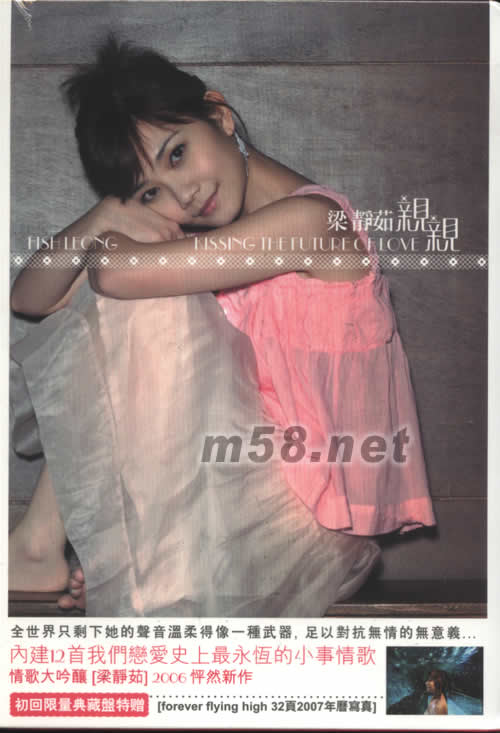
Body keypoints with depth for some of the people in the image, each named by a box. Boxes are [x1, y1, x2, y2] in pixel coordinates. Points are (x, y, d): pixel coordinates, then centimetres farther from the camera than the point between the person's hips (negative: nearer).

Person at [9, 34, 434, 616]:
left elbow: (119, 273, -29)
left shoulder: (310, 219, -21)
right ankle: (49, 542, 1)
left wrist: (103, 243, -5)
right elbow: (29, 299, 2)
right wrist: (102, 217, -16)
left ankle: (39, 540, -1)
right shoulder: (194, 237, 3)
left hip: (312, 518, -8)